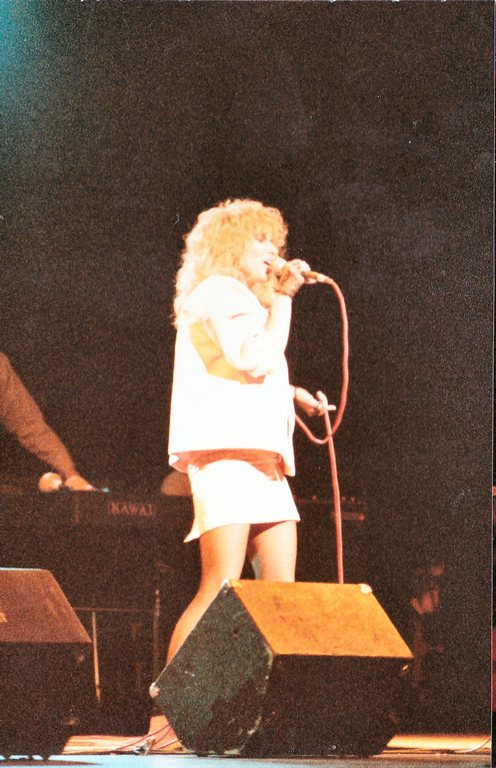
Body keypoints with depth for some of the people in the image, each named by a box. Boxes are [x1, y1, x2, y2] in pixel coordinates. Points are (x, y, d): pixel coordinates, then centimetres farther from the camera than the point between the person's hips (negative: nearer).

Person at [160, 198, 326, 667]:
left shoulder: (243, 300, 28)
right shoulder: (218, 290, -1)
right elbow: (256, 360, -15)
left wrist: (291, 395, 20)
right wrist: (281, 296, -6)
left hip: (263, 459, 10)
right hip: (227, 454, -10)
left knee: (281, 591, 0)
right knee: (222, 590, -18)